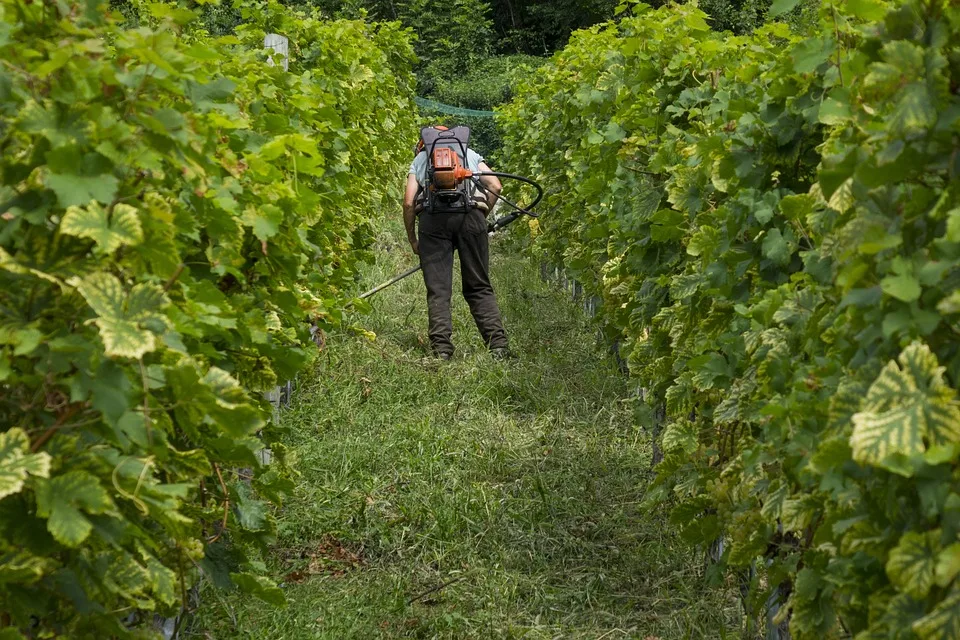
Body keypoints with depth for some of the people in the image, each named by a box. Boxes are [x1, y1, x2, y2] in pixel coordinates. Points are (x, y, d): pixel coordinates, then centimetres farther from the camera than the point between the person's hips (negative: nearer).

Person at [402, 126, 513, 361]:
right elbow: (495, 186, 14)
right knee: (480, 287, 7)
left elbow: (409, 203, 11)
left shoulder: (419, 159, 25)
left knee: (438, 290, 2)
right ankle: (498, 346, -3)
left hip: (433, 217, -1)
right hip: (470, 215, 1)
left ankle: (442, 348, -7)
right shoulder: (471, 154, 29)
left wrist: (412, 241, 20)